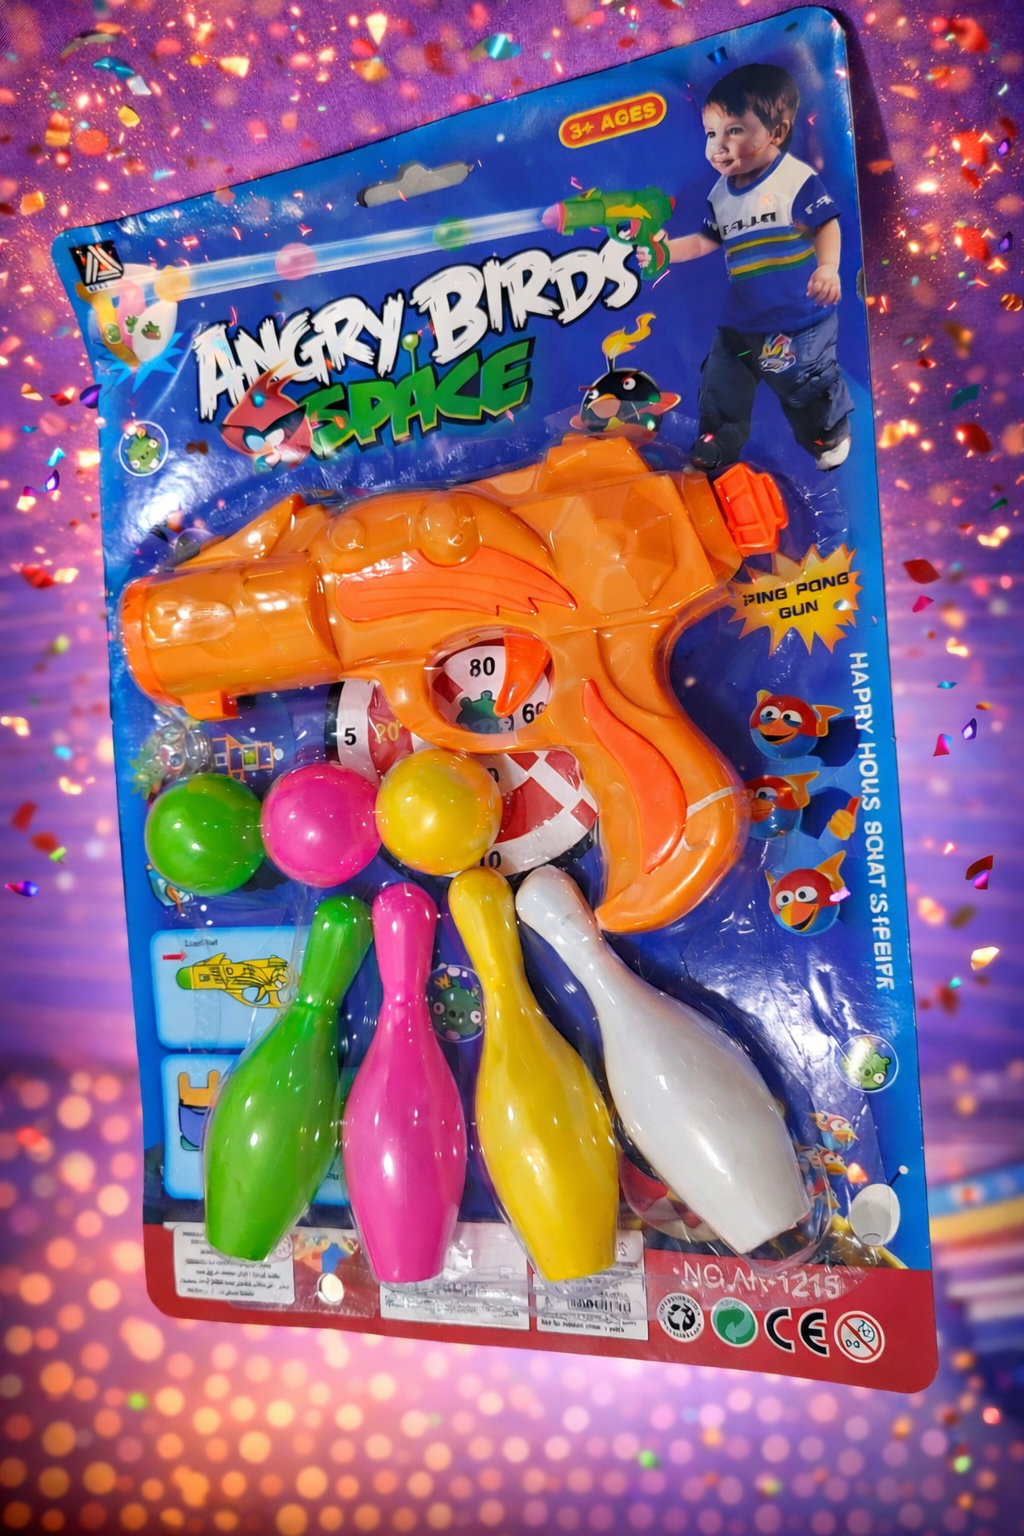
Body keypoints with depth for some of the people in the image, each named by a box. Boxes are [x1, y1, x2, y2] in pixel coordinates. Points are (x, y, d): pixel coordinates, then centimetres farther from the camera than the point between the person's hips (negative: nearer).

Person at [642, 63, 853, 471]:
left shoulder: (796, 179, -15)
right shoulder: (720, 194, 7)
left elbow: (826, 226, -17)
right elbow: (707, 241, 17)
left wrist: (828, 268, -34)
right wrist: (664, 250, 6)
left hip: (799, 317, -6)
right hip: (742, 318, 6)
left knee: (807, 382, 4)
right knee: (720, 385, 10)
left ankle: (830, 431, 33)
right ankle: (716, 449, 28)